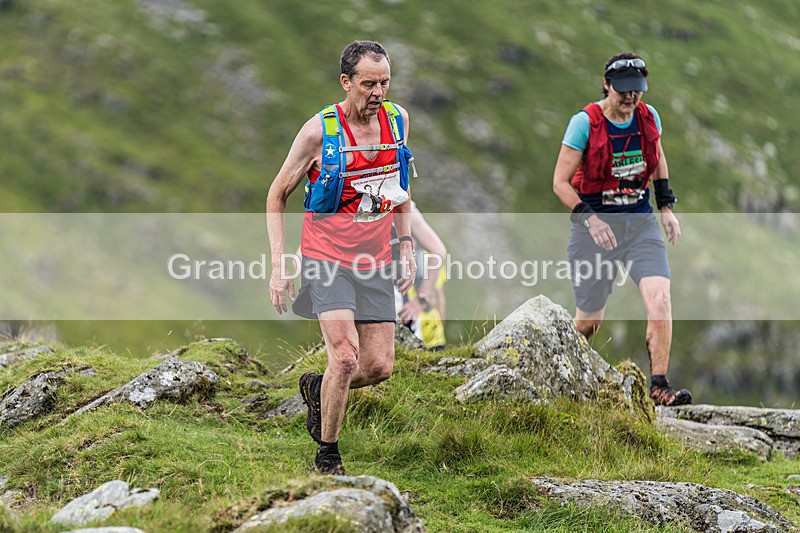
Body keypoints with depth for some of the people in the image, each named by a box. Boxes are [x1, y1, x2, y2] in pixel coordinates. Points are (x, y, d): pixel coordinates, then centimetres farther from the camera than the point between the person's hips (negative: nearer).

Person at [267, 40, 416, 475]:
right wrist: (279, 266, -9)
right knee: (345, 356, -19)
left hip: (375, 261, 5)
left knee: (380, 367, 0)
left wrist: (405, 245, 12)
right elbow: (277, 196, -4)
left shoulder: (397, 118, 1)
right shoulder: (319, 131, -14)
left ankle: (317, 389, 32)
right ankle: (327, 456, -1)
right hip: (327, 257, -5)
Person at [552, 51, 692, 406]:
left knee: (660, 299, -19)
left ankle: (659, 387, -14)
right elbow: (560, 182, -10)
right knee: (589, 321, 4)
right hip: (595, 224, -3)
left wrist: (666, 207, 13)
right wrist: (590, 219, -22)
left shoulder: (649, 117, 1)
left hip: (640, 222, 3)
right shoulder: (585, 122, -12)